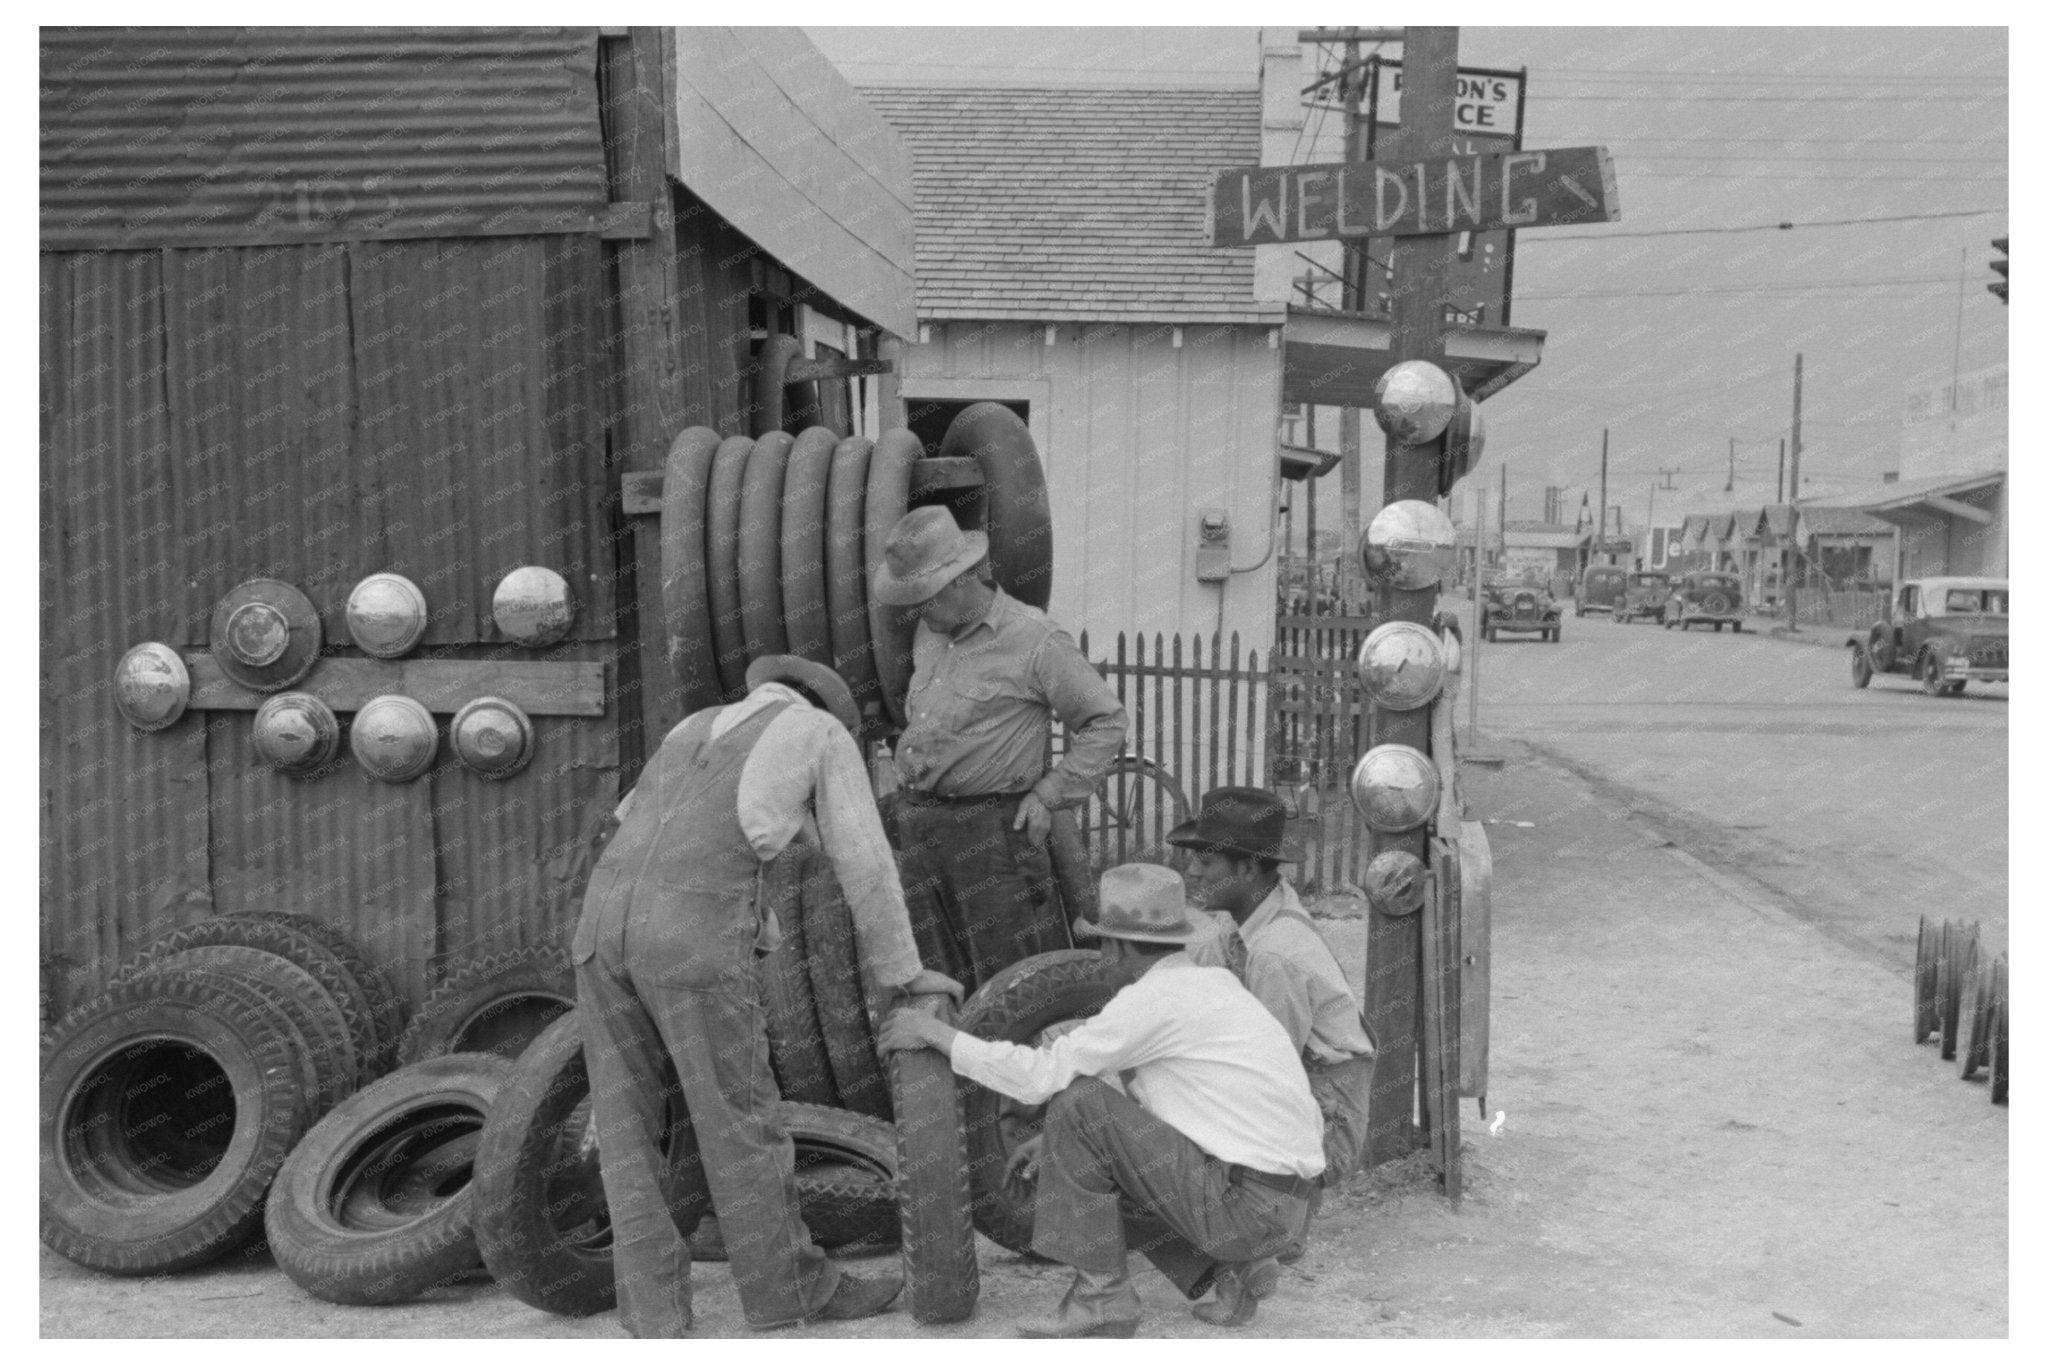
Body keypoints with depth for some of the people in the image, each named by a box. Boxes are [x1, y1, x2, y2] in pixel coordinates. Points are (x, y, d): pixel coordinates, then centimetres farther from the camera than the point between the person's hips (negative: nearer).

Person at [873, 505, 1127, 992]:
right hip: (916, 824, 7)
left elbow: (1105, 721, -5)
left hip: (990, 828, -7)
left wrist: (1049, 795, -11)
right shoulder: (929, 631, 11)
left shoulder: (1035, 640, -10)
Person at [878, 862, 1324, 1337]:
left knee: (1078, 1103, -11)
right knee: (1095, 1177, 23)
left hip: (1244, 1204, -9)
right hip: (1273, 1203, 9)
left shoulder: (1154, 997, -15)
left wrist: (935, 1031, -5)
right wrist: (1060, 1139, 20)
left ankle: (1102, 1295, -3)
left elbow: (1042, 1077, -14)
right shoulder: (1210, 982, 14)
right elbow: (1128, 1087, 25)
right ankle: (1231, 1269, 13)